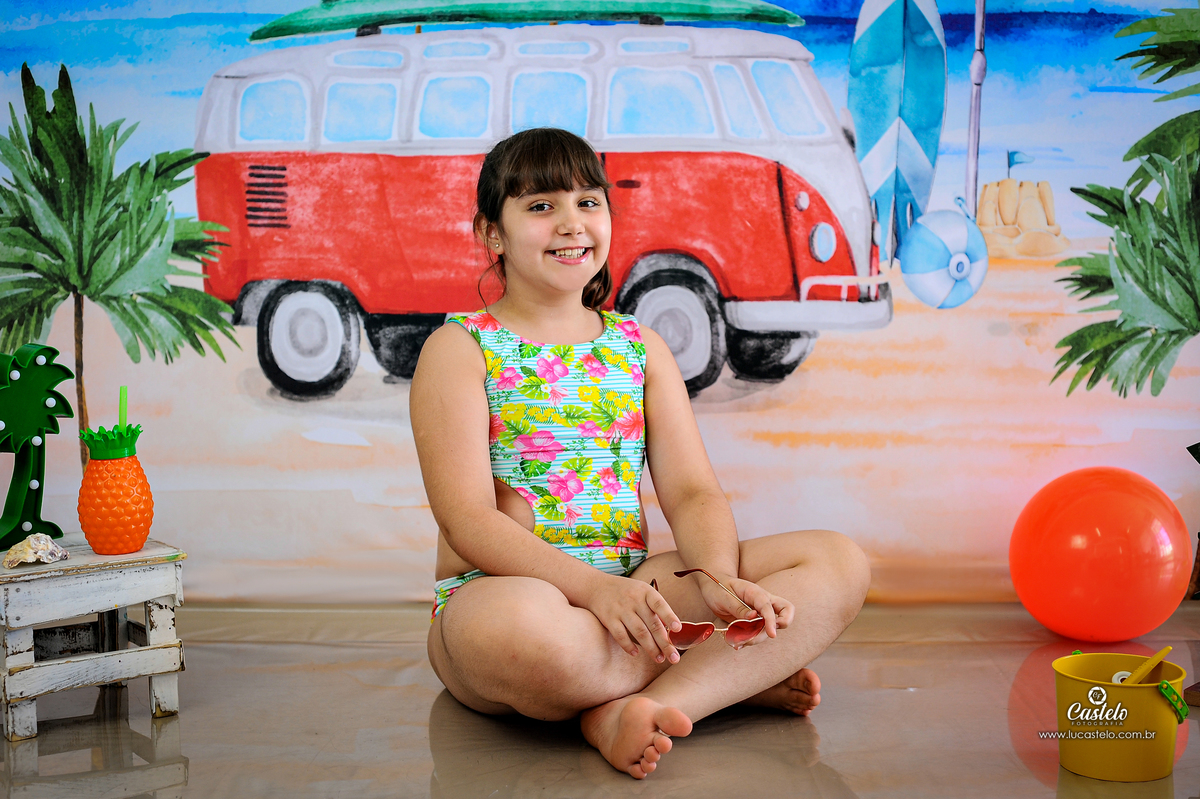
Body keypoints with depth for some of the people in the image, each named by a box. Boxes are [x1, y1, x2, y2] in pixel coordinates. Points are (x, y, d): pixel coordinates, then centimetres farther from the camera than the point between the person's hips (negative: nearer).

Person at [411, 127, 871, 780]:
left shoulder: (640, 349, 14)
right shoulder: (460, 348, 0)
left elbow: (691, 492, 6)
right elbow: (467, 519, -12)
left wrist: (716, 578, -18)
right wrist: (594, 586, -27)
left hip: (632, 585, 5)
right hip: (499, 587, -5)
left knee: (839, 561, -11)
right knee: (522, 626, -43)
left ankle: (627, 710, -26)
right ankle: (737, 674, -16)